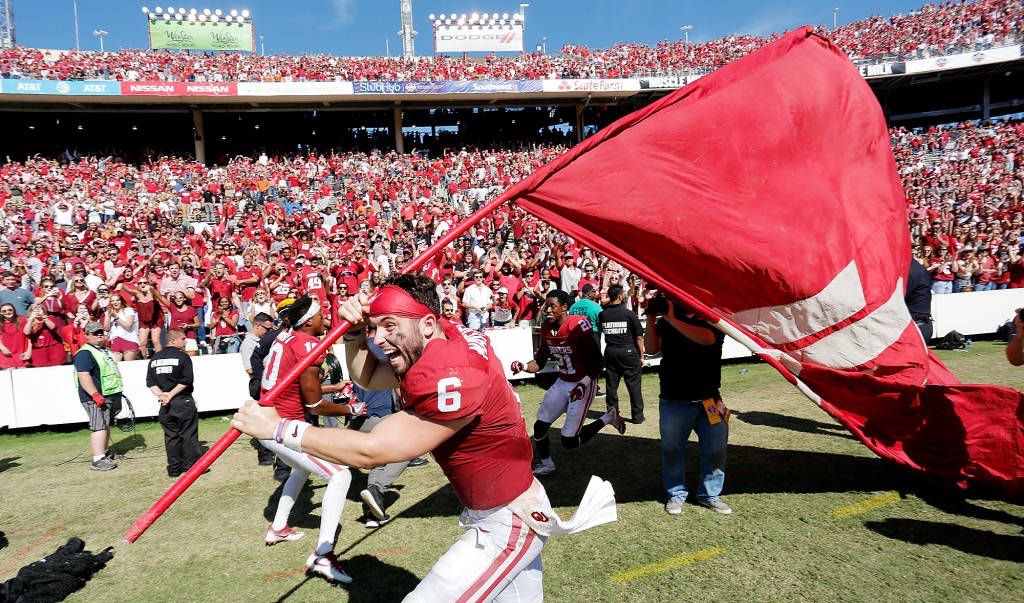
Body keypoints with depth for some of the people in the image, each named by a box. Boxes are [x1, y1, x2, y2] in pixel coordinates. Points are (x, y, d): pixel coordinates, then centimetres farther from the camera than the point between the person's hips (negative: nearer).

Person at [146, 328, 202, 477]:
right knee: (188, 434, 3)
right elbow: (186, 381, -16)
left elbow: (150, 382, 4)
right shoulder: (183, 356, -8)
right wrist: (172, 394, -11)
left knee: (170, 436, 10)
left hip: (165, 403, 5)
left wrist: (161, 395, -4)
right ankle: (192, 465, 6)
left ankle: (174, 468, 15)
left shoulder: (155, 358, 9)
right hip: (183, 401, -5)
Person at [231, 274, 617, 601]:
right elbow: (365, 378, 9)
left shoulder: (450, 378, -31)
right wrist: (354, 330, -8)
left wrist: (279, 428, -21)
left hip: (507, 525, -9)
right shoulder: (448, 337, -5)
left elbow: (371, 451, -27)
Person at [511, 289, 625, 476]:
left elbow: (597, 360, -19)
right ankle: (545, 464, 30)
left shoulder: (578, 325, -22)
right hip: (562, 382, 7)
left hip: (583, 384, -7)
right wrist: (525, 366, -9)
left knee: (569, 441, -7)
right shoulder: (546, 327, -1)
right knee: (540, 426, 5)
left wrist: (583, 384, -25)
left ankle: (607, 418, 13)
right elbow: (542, 356, 9)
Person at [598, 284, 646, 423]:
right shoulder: (629, 314, -9)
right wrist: (641, 355, 2)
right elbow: (639, 336, -6)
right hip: (628, 352, -3)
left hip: (610, 352, 4)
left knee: (611, 384, 10)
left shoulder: (602, 314, -1)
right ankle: (637, 416, 10)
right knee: (633, 384, 5)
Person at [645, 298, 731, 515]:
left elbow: (706, 338, -24)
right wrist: (651, 319, -13)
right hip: (673, 401, 1)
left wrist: (672, 319, -23)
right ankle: (676, 494, 23)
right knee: (672, 450, 8)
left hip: (708, 399, -1)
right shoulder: (666, 319, 6)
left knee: (715, 450, 4)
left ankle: (710, 494, 23)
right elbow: (652, 348, -3)